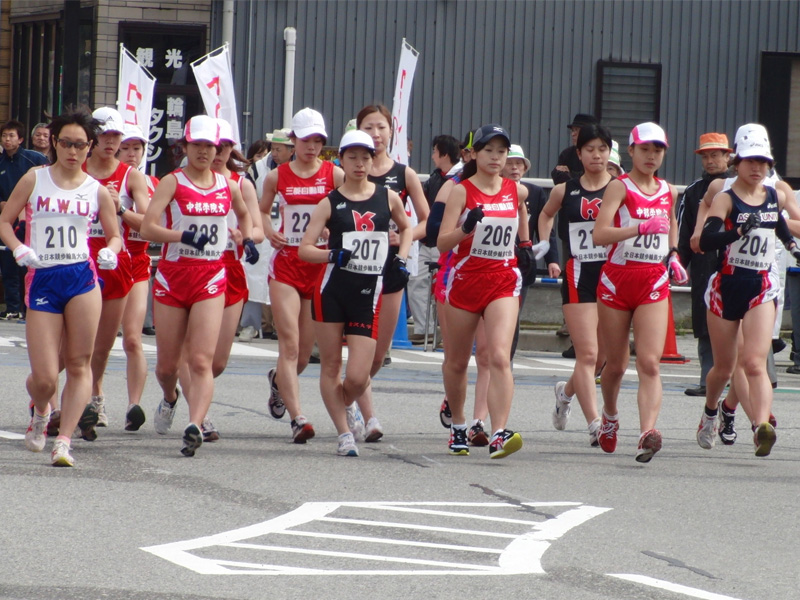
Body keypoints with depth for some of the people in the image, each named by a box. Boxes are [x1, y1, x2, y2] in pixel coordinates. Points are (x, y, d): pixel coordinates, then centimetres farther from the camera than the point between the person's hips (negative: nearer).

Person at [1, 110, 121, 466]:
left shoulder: (96, 191, 8)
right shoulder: (34, 180, 6)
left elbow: (114, 235, 16)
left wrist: (110, 252, -7)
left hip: (83, 279, 1)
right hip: (42, 279, -1)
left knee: (79, 365, -5)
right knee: (44, 378, -3)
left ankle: (64, 441, 1)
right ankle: (40, 412, 32)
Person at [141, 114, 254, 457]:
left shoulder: (228, 186, 9)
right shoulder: (172, 183, -3)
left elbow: (244, 214, 32)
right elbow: (148, 227, -15)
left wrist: (247, 239, 13)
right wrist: (183, 236, -29)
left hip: (211, 279, 1)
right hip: (172, 277, -1)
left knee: (202, 360, -14)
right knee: (167, 363, 9)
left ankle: (195, 426, -25)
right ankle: (170, 398, 42)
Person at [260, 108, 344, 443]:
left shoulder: (334, 175, 1)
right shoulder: (277, 176, 5)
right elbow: (262, 210, 19)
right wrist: (268, 232, -1)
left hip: (320, 264, 1)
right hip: (286, 264, -1)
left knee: (305, 349, 10)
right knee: (290, 344, -12)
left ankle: (279, 380, 44)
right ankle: (297, 419, -17)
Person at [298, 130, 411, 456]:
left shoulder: (388, 197, 7)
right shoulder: (331, 203, 1)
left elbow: (406, 227, 27)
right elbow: (305, 249, -3)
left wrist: (401, 259, 11)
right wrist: (332, 255, -21)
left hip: (369, 291, 1)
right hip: (332, 287, -1)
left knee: (357, 377, -6)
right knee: (331, 366, 3)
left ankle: (343, 405, 28)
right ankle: (344, 433, 14)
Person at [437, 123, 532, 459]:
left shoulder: (517, 191, 5)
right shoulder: (462, 192, -6)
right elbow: (442, 243, -14)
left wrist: (525, 242, 21)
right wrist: (466, 229, -31)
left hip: (503, 281, 1)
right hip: (465, 279, -1)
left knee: (500, 357, -18)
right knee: (457, 361, 13)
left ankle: (499, 435, -28)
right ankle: (458, 426, 37)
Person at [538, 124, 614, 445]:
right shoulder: (565, 191, 6)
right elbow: (546, 214, 27)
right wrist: (543, 243, 14)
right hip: (578, 276, -1)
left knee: (604, 354, 11)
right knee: (587, 353, -10)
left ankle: (567, 391, 40)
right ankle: (595, 424, -11)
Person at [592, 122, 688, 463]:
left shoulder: (669, 192, 9)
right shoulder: (620, 188, -7)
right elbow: (599, 234, -21)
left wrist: (673, 255, 11)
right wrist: (641, 227, -33)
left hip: (654, 284, 2)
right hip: (617, 280, -2)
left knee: (650, 362, -15)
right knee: (616, 363, 11)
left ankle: (647, 432, -28)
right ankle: (609, 417, 39)